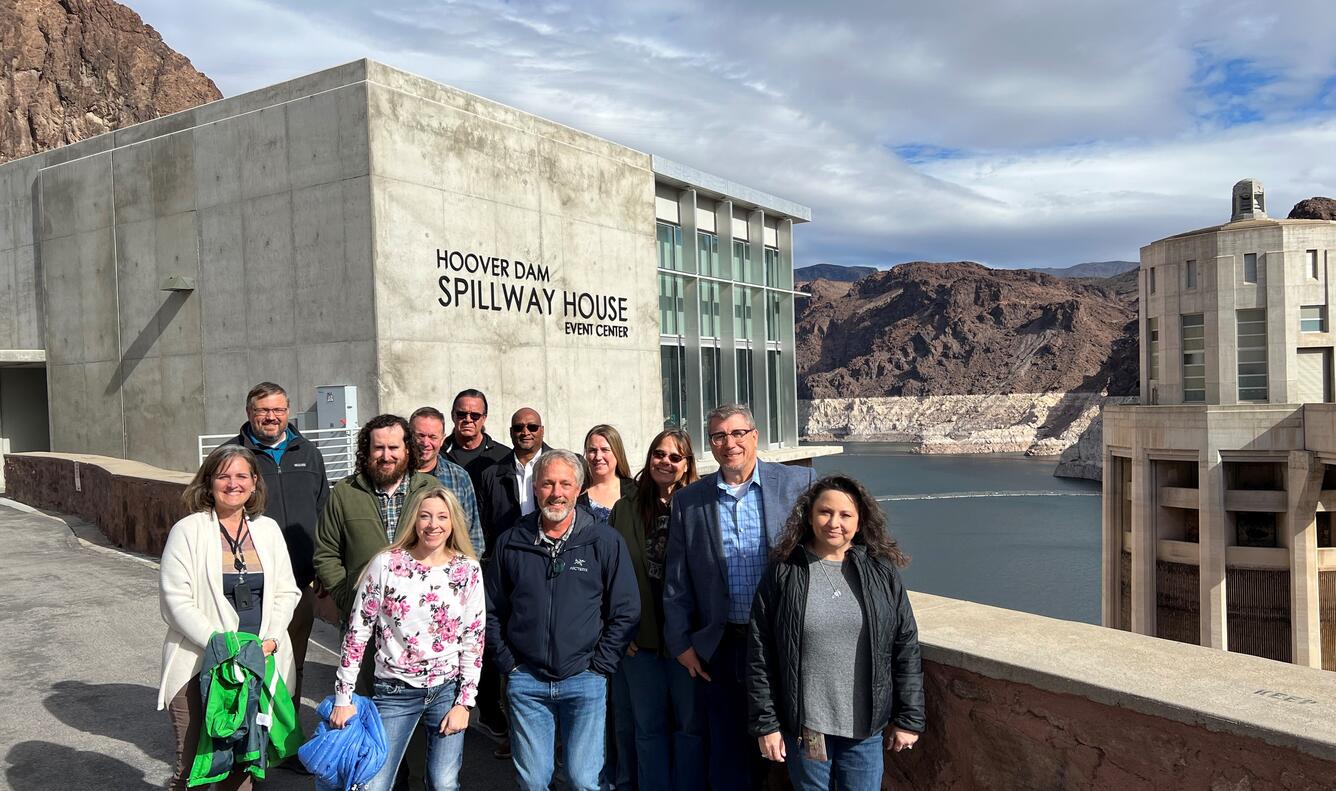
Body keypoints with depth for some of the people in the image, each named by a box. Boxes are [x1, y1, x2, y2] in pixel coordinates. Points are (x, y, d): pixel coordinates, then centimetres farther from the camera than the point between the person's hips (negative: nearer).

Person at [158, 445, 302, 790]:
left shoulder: (268, 529, 9)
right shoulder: (188, 531, -3)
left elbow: (286, 591, 9)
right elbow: (177, 601, -9)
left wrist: (270, 639, -6)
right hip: (201, 664, -3)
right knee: (194, 761, 2)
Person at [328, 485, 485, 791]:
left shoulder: (468, 569, -3)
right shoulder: (385, 564, -8)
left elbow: (474, 639, 1)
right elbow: (357, 632, -3)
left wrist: (464, 702, -2)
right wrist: (343, 698, -3)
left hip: (448, 688, 1)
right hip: (395, 691, -1)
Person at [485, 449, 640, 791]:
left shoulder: (605, 541, -3)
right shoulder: (510, 543, 4)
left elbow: (626, 612, -1)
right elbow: (492, 611, 11)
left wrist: (599, 667, -4)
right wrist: (509, 664, 4)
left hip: (584, 679, -2)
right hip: (526, 680, 2)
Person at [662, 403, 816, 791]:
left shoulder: (798, 482, -3)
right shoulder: (688, 501, 3)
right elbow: (676, 581, 6)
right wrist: (681, 642, 4)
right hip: (724, 648, 2)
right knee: (729, 753, 12)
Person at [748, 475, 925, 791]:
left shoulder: (882, 573, -1)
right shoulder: (782, 574, -6)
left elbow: (906, 649, 3)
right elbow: (760, 656, -3)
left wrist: (908, 718, 3)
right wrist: (765, 723, -5)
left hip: (865, 728, 1)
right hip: (804, 726, -1)